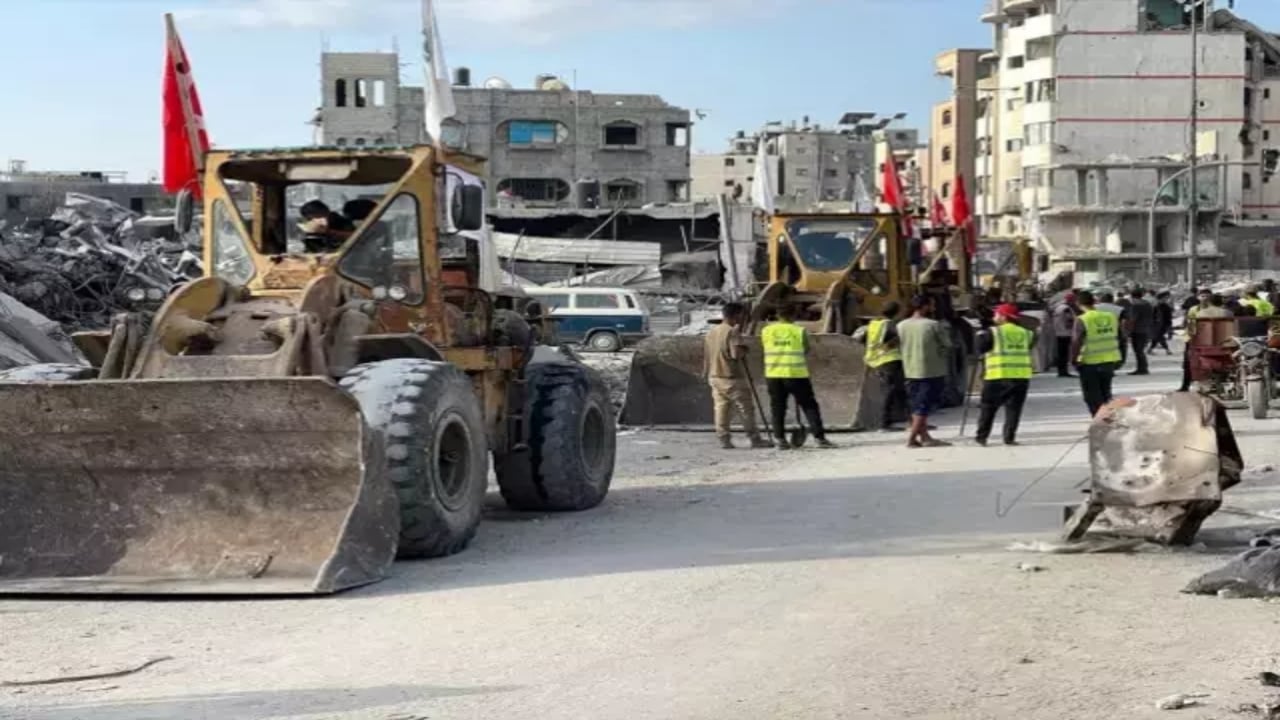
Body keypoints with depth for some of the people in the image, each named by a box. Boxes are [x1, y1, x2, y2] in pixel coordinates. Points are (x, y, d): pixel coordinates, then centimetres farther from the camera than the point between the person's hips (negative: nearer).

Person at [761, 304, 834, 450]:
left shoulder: (766, 331, 5)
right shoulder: (799, 331, -2)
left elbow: (767, 350, 9)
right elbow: (806, 352, 6)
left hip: (773, 375, 3)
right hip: (796, 374, -2)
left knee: (777, 406, 10)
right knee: (809, 405, 4)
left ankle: (780, 438, 7)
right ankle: (819, 437, 0)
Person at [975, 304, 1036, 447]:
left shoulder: (994, 333, -3)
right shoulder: (1025, 333, 11)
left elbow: (981, 348, -3)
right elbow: (1031, 345, 15)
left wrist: (981, 336, 14)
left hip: (998, 376, -3)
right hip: (1021, 376, 3)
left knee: (988, 407, 8)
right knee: (1013, 408, 8)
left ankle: (982, 436, 9)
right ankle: (1009, 437, 3)